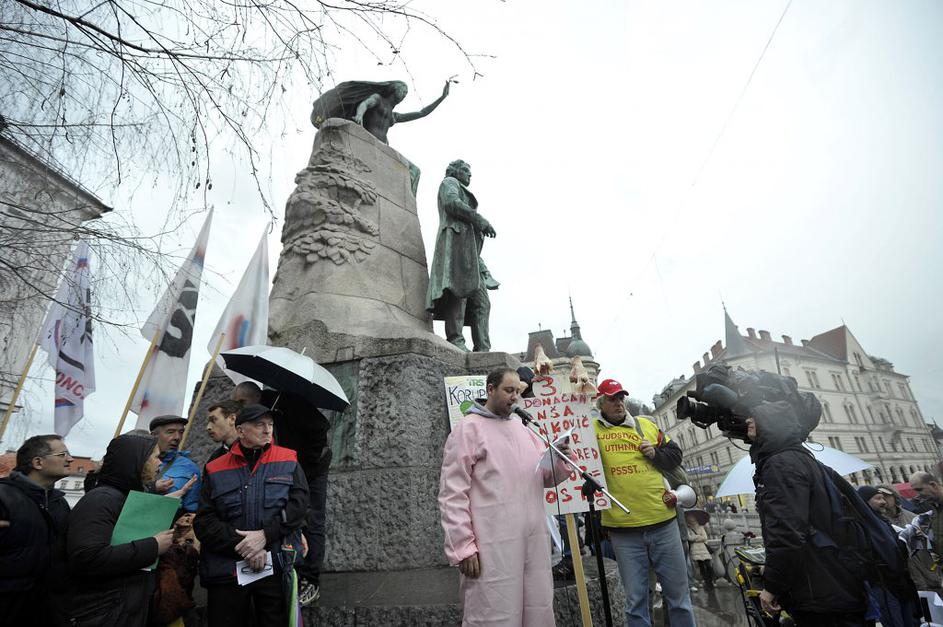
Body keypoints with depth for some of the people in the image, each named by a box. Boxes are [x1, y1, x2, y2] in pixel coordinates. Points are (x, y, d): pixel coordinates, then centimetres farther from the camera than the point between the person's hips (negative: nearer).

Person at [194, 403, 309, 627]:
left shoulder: (288, 460, 5)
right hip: (226, 571, 0)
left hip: (276, 568, 0)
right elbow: (204, 522, -1)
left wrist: (265, 534, -16)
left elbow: (299, 502, -4)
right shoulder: (215, 470, 4)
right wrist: (242, 547, -12)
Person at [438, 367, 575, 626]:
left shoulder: (522, 429, 14)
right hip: (493, 547, -6)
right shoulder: (468, 429, -6)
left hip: (534, 542, 7)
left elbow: (546, 477, 16)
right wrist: (463, 547, -14)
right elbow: (452, 494, -10)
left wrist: (559, 459, -5)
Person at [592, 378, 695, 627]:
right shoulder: (591, 429, 1)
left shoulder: (646, 424, 11)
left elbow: (675, 455, 17)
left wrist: (655, 453, -3)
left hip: (662, 521, 3)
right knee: (635, 600, 9)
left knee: (678, 592, 16)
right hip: (623, 528, -3)